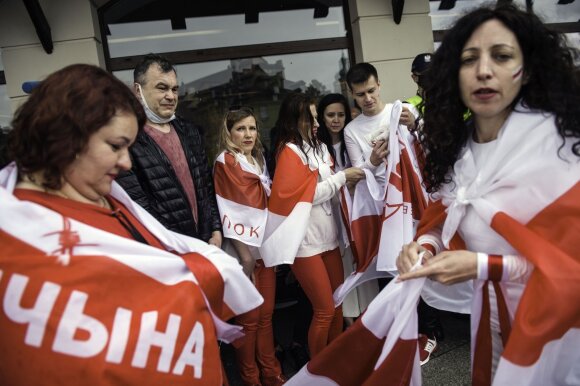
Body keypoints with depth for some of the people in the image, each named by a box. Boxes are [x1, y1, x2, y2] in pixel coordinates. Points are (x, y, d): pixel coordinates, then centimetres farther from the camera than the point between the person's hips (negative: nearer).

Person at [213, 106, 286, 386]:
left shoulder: (259, 160, 13)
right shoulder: (225, 162, -9)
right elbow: (229, 212, -14)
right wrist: (244, 253, -16)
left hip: (266, 246, 7)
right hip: (244, 251, -6)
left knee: (266, 314, 14)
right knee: (249, 318, 4)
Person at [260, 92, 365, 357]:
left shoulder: (319, 148, 12)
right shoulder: (289, 151, -10)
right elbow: (306, 195, -17)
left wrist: (352, 176, 2)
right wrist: (341, 177, -11)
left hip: (327, 234, 8)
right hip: (305, 239, -7)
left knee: (338, 303, 15)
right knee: (324, 310, 0)